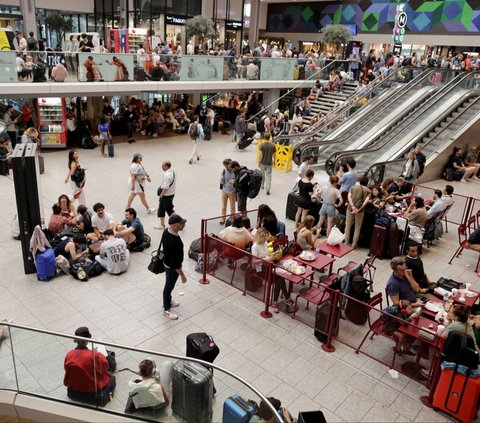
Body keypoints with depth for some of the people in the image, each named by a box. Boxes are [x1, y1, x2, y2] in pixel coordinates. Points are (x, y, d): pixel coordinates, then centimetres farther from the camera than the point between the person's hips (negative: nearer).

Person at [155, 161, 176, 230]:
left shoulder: (167, 175, -27)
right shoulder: (173, 172, 2)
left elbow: (165, 187, -28)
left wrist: (161, 195, -16)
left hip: (166, 195, -8)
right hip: (172, 194, 8)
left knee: (161, 209, 10)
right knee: (170, 208, 21)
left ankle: (162, 225, 23)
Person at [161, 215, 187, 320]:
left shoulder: (166, 232, -11)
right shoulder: (174, 242, -38)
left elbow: (162, 246, 7)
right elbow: (175, 262, -30)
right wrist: (182, 275, -20)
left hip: (167, 262, 9)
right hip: (172, 267, -9)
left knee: (169, 285, 28)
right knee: (169, 287, 12)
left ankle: (168, 301, 51)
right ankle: (166, 310, 32)